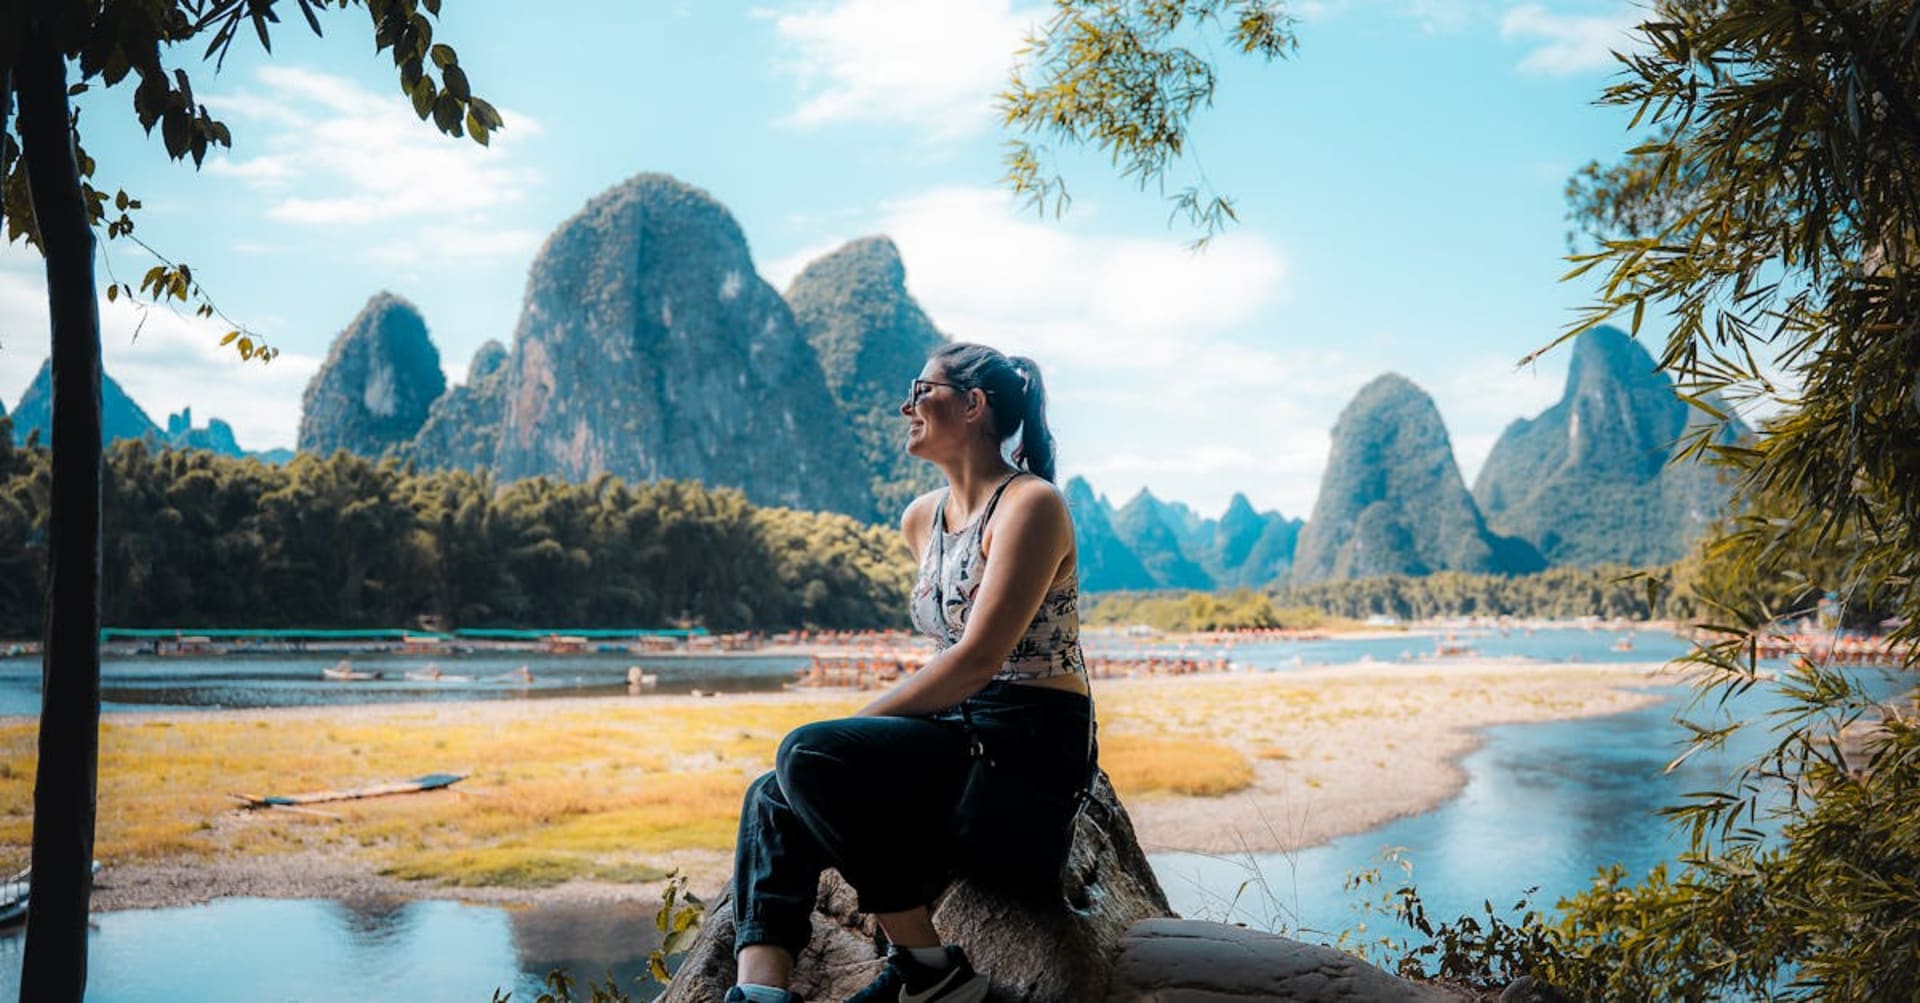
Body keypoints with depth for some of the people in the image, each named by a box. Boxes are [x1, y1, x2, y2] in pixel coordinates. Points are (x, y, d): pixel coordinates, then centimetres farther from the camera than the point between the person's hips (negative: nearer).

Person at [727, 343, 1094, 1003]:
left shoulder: (1031, 504, -11)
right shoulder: (921, 519, 14)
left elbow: (976, 659, -20)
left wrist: (860, 726, -17)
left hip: (1030, 756, -8)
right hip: (961, 739, 8)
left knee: (809, 756, -24)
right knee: (772, 800, -8)